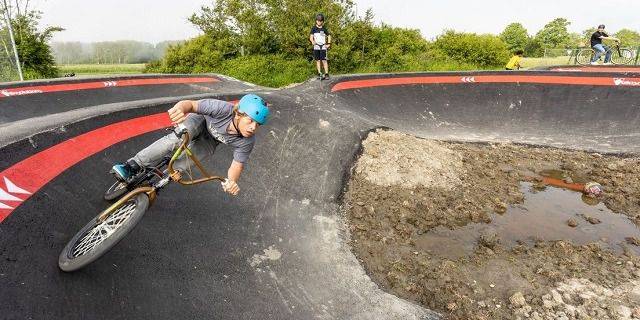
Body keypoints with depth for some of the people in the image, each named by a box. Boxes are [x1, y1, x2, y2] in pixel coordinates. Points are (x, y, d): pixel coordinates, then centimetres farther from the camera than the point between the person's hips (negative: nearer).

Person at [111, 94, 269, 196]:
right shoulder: (224, 109, -42)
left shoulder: (248, 141, -33)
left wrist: (232, 181, -47)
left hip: (211, 140, 3)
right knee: (178, 138, -30)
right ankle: (134, 165, -24)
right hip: (201, 120, -2)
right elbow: (192, 104, -41)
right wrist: (181, 107, -65)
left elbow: (237, 164, -25)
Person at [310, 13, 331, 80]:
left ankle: (326, 74, -8)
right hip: (316, 46, 1)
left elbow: (329, 36, 16)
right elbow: (311, 37, -2)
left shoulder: (324, 28, 6)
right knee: (318, 60, 4)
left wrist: (328, 44, 4)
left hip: (323, 46, -1)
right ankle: (319, 73, 10)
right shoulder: (314, 28, 5)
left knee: (324, 60, -9)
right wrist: (312, 41, -24)